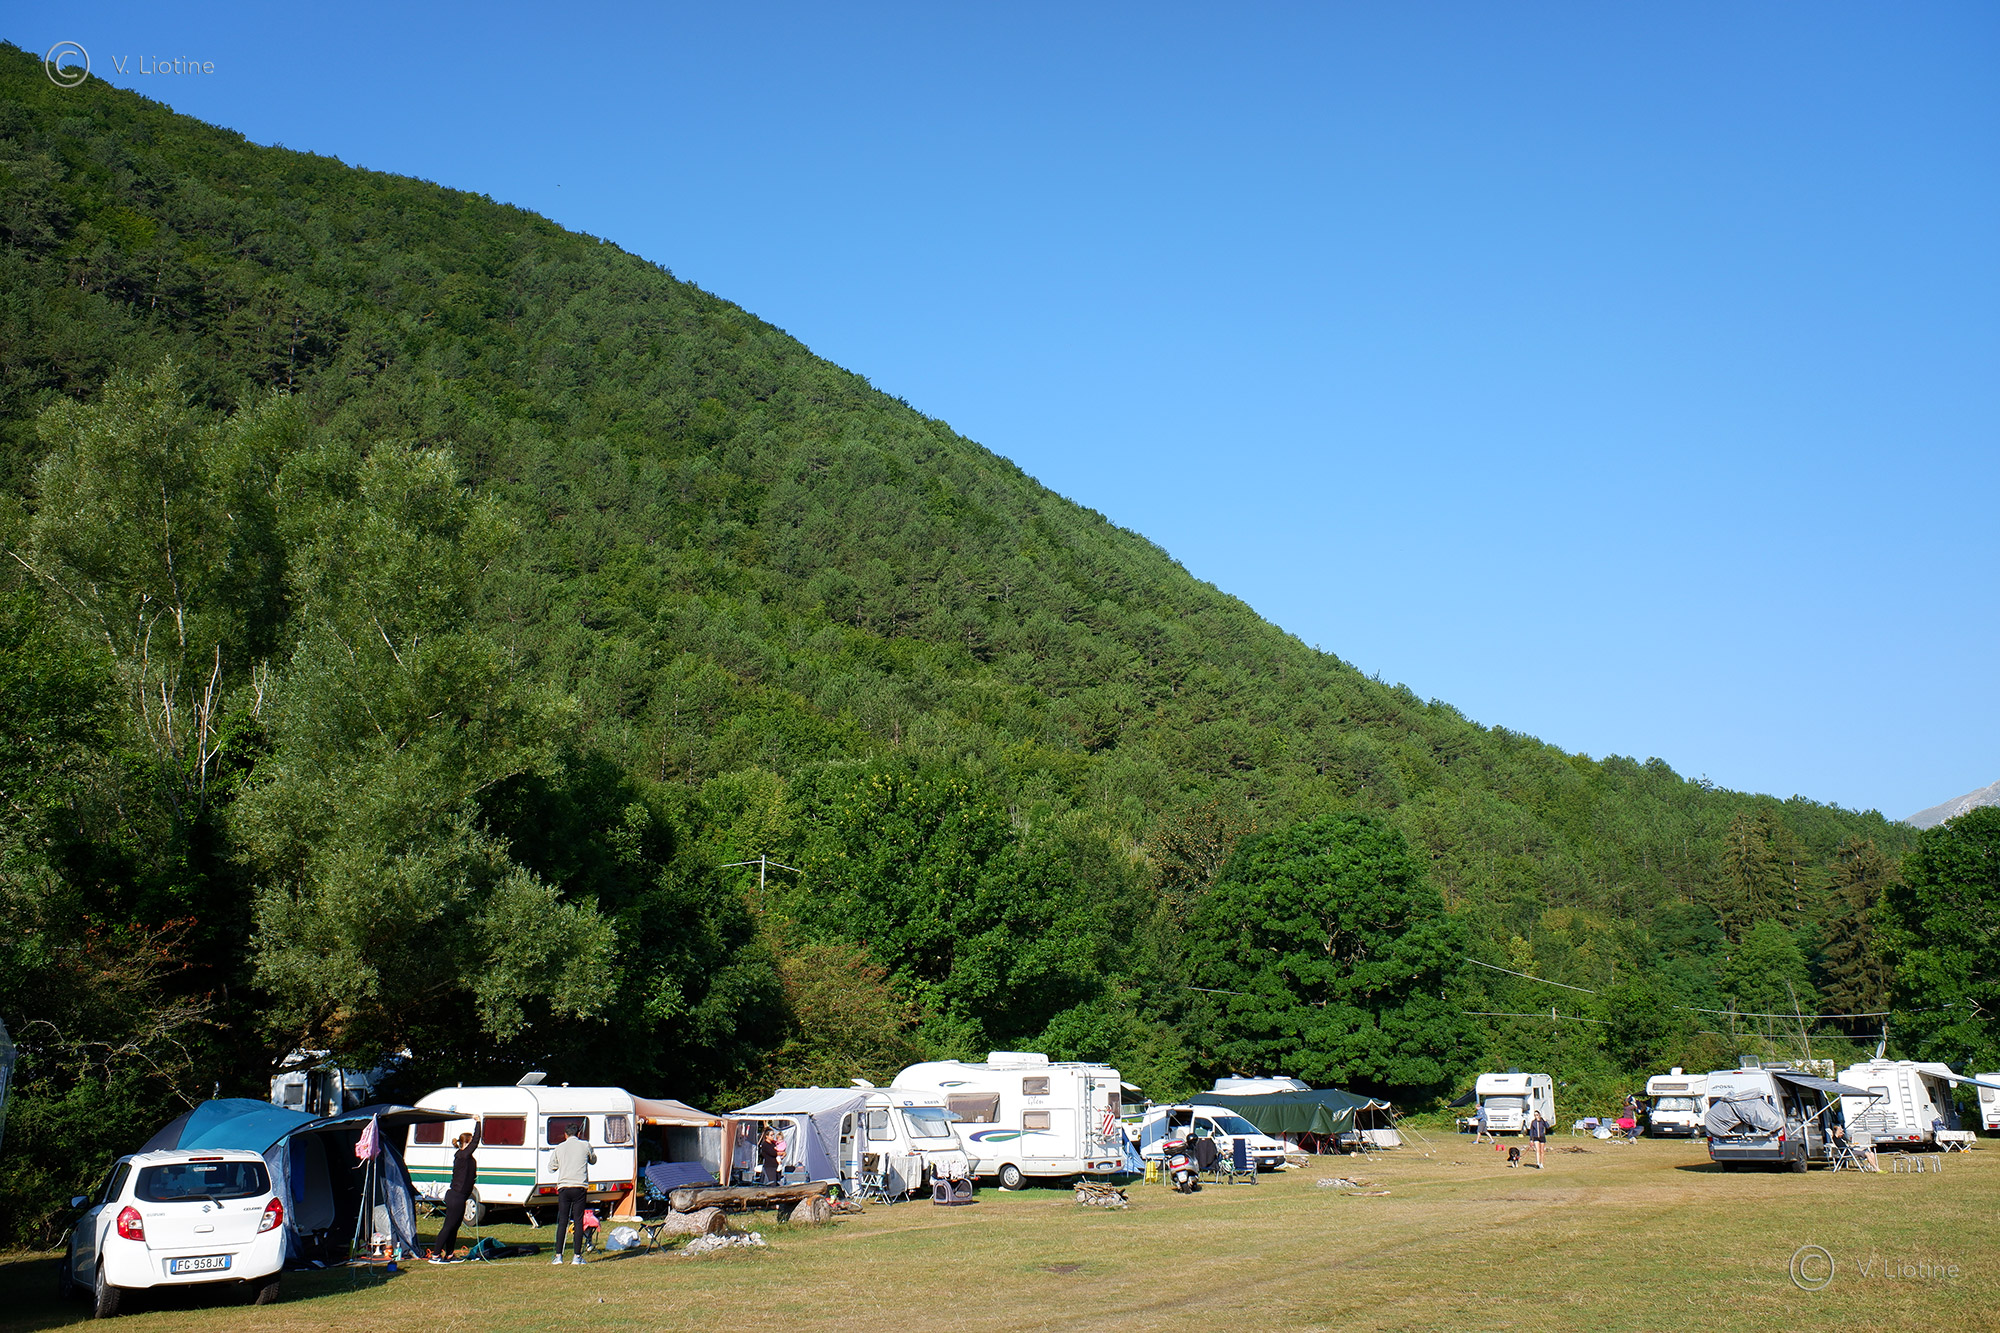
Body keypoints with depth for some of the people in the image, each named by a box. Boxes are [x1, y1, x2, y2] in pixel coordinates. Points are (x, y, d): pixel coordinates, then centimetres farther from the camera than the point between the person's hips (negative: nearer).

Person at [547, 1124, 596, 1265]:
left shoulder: (559, 1148, 8)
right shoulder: (585, 1145, 4)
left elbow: (551, 1166, 18)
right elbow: (593, 1161, 21)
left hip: (563, 1187, 1)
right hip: (579, 1187, -1)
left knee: (562, 1221, 6)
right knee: (578, 1222, 2)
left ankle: (558, 1255, 4)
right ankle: (577, 1256, 1)